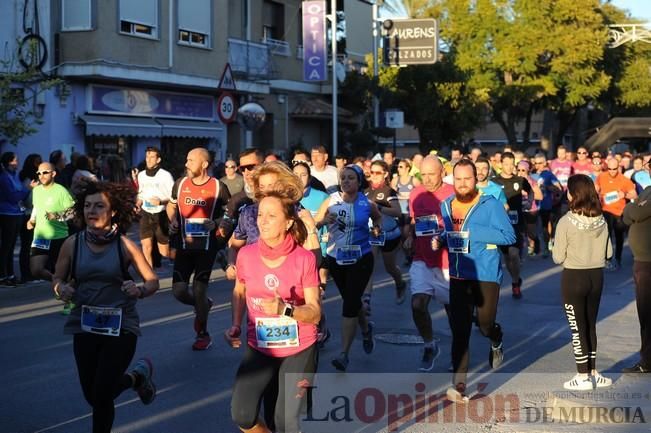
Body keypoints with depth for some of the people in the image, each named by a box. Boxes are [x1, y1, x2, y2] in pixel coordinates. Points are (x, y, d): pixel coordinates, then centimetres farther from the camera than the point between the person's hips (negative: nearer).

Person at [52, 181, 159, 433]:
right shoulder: (72, 244, -5)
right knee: (92, 396, 14)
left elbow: (152, 281, -4)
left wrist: (139, 291, -24)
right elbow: (57, 279, 6)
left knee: (101, 395, -8)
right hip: (85, 327, 4)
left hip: (121, 327, -3)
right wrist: (61, 289, -16)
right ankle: (137, 376, 43)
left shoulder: (124, 245, -10)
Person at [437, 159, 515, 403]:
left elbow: (509, 236, -14)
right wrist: (439, 241, -1)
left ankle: (496, 344, 41)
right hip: (458, 277, 4)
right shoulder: (446, 206, 8)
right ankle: (459, 383, 3)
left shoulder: (490, 205, -9)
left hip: (485, 275, -4)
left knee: (485, 324, 2)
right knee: (459, 330, 0)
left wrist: (473, 231, -22)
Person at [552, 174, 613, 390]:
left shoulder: (566, 222, -17)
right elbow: (608, 253, 5)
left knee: (577, 327, 6)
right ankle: (593, 373, 25)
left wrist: (555, 247, 7)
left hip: (574, 277, -5)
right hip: (596, 276, 5)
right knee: (591, 325, 18)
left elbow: (558, 257, -13)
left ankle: (583, 377, 12)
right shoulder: (601, 221, -3)